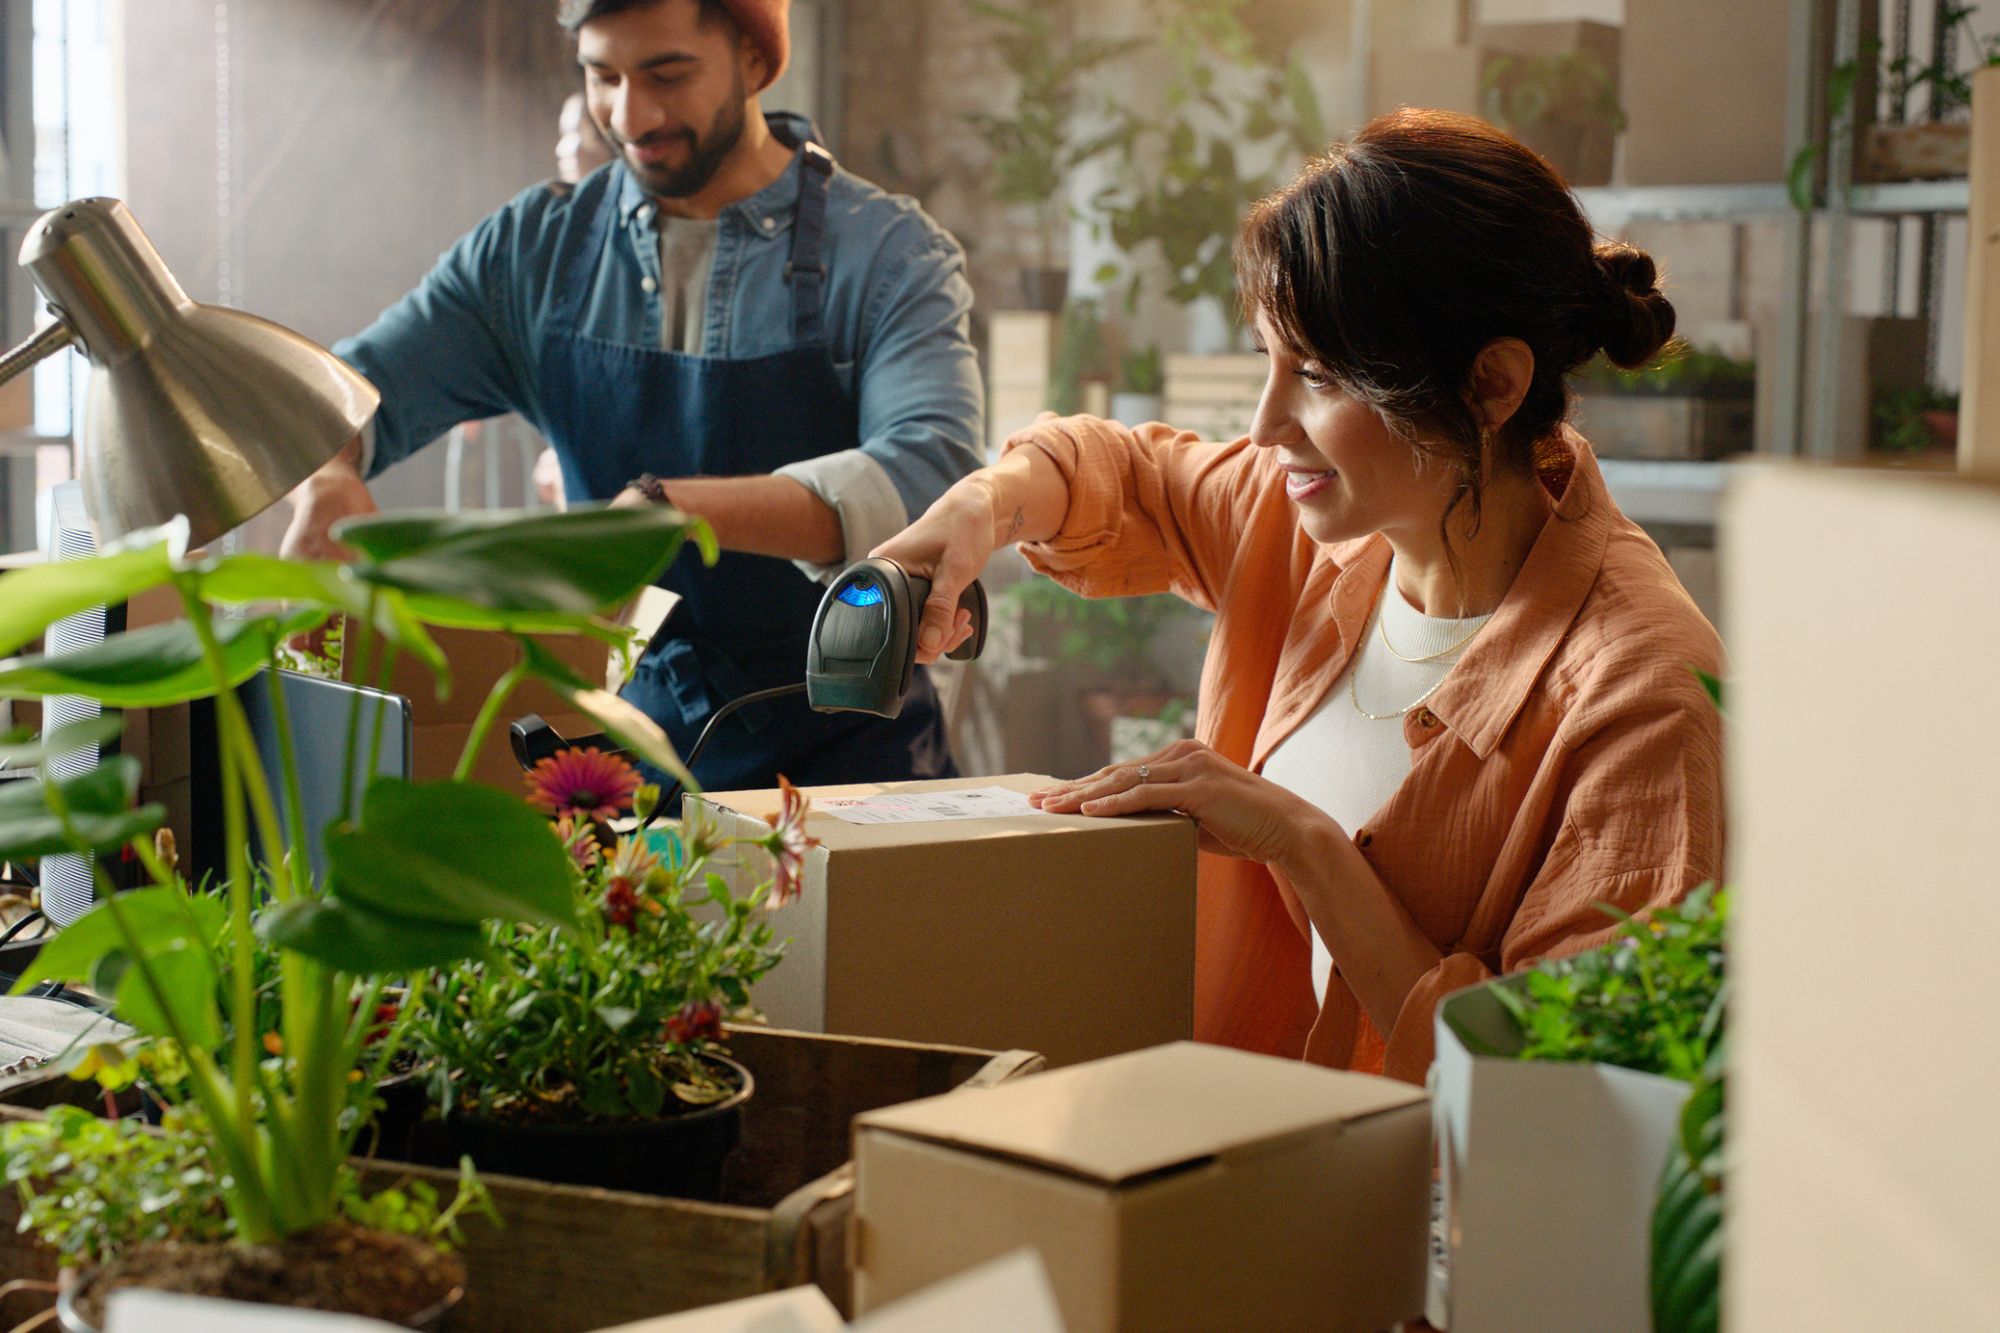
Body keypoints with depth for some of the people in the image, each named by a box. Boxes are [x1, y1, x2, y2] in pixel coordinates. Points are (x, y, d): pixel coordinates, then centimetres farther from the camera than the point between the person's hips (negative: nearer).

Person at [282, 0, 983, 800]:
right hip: (630, 748, 3)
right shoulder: (537, 249, 7)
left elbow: (926, 478, -21)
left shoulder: (891, 254, -5)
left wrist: (669, 508, -35)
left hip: (846, 755, -2)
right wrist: (326, 485, -18)